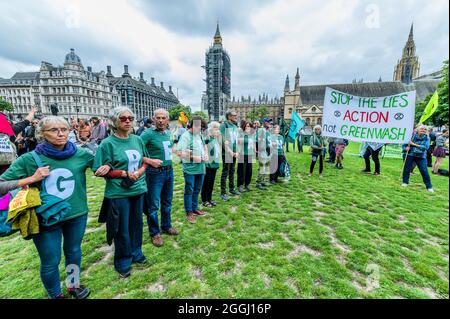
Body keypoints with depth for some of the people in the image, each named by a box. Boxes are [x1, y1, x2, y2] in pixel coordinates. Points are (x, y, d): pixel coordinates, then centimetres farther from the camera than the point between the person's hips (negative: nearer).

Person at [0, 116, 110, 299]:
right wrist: (31, 179, -21)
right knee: (50, 262, 15)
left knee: (74, 252, 22)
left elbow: (101, 164, 9)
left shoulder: (81, 154, -7)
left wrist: (105, 168, -13)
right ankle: (55, 295, 44)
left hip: (77, 215, 2)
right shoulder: (30, 159, -11)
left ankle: (74, 286, 48)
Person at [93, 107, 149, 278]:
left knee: (137, 223, 18)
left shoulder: (137, 140, 3)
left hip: (138, 189, 5)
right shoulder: (107, 143, -10)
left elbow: (145, 161, 11)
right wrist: (125, 174, -17)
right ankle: (123, 262, 33)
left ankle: (135, 253, 42)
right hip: (119, 192, -4)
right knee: (122, 228, 10)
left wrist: (139, 172, -8)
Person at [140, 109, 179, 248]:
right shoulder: (148, 133, -13)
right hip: (155, 172, -6)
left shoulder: (168, 133, 8)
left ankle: (166, 226, 37)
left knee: (167, 202, 18)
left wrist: (172, 152, 10)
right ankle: (154, 233, 23)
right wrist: (150, 161, -24)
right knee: (154, 204, 5)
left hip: (169, 170, 7)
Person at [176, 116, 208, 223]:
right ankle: (189, 212, 19)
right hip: (190, 168, -7)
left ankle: (195, 208, 35)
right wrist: (193, 157, -18)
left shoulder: (199, 135, 9)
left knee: (197, 190, 18)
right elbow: (180, 152, -20)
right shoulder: (185, 136, -14)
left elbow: (204, 146, 25)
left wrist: (206, 155, 7)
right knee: (189, 191, 6)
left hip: (200, 168, 7)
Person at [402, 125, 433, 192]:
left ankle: (429, 186, 9)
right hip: (410, 155, 0)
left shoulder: (427, 138, -1)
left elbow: (425, 147, -14)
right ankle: (405, 182, 20)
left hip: (421, 157, 0)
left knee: (424, 171, -2)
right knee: (406, 169, 1)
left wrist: (414, 144, -18)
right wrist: (407, 147, -12)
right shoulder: (413, 136, -1)